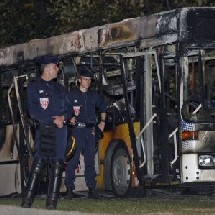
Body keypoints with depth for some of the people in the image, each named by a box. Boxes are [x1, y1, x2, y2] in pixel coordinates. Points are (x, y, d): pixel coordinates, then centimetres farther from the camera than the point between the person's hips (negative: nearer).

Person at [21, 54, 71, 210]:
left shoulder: (59, 88, 19)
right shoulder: (34, 87, 3)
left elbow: (68, 108, 16)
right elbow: (33, 111, -7)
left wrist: (63, 117, -6)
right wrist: (53, 120, -10)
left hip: (60, 129, 5)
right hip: (43, 129, -5)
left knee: (57, 164, -1)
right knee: (39, 162, -13)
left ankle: (52, 201, -1)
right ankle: (27, 200, -13)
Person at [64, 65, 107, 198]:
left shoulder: (94, 96, 14)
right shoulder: (72, 95, 2)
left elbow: (103, 108, 29)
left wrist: (102, 121, 19)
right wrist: (70, 118, -14)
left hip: (90, 131, 4)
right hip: (76, 130, -4)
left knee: (90, 160, 5)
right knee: (73, 160, -8)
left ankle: (91, 188, 7)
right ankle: (70, 188, -5)